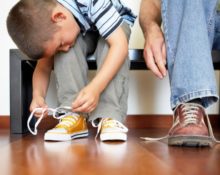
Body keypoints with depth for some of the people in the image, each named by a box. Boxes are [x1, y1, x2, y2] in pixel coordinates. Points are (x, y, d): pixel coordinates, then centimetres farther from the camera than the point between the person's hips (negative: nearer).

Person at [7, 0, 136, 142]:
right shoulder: (44, 28, -24)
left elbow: (119, 44, -45)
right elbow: (44, 65, -15)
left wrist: (95, 87, -56)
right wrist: (38, 95, -35)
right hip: (83, 35, 3)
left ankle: (109, 116, -36)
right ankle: (74, 115, -29)